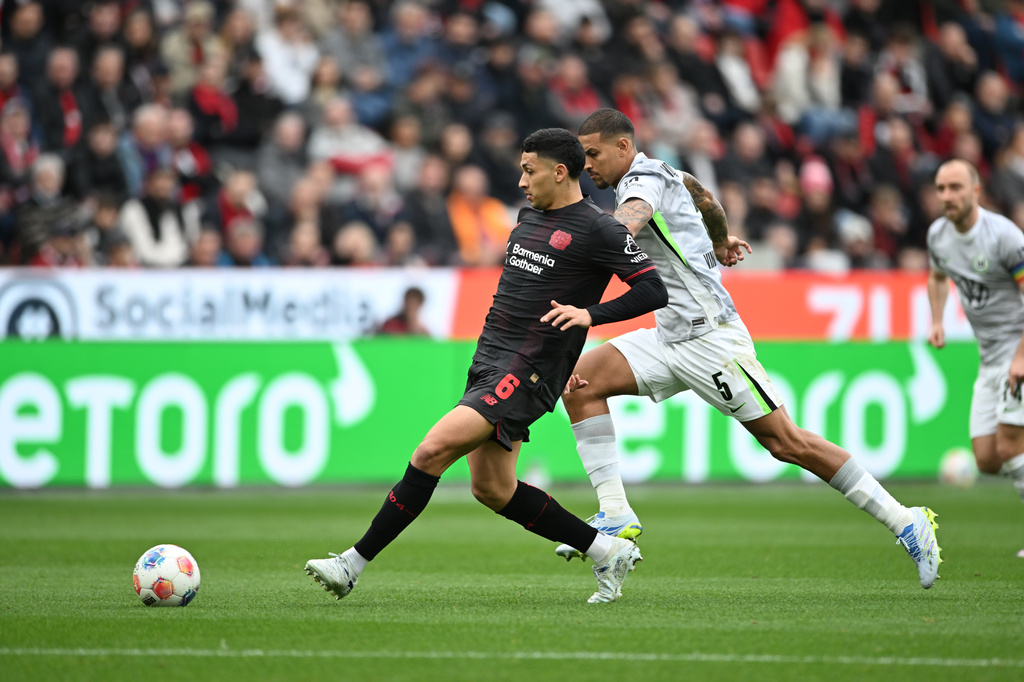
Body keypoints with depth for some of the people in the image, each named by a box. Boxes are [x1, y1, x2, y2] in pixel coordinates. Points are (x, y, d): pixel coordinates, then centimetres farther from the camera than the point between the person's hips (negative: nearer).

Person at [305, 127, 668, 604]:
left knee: (432, 452, -18)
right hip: (489, 363, 10)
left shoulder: (597, 230, -8)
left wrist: (590, 313, -22)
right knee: (492, 489, 8)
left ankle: (354, 563, -13)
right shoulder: (529, 215, 17)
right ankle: (607, 552, 18)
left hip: (526, 373, -10)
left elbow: (654, 291, -12)